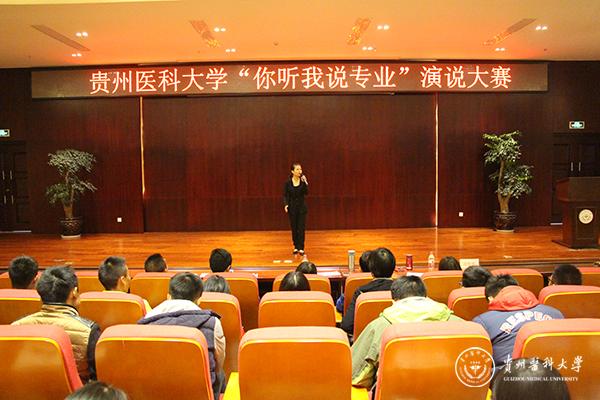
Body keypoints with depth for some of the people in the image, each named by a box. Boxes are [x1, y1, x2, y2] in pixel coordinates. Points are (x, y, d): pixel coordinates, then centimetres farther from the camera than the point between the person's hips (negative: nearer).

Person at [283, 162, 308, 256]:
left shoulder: (303, 180, -4)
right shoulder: (288, 182, -6)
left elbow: (306, 193, -15)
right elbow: (285, 195, -2)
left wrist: (305, 183, -26)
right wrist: (285, 205, -17)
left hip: (302, 207, 0)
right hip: (292, 208, 0)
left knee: (301, 228, -3)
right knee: (294, 228, 7)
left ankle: (301, 248, 3)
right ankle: (296, 247, 20)